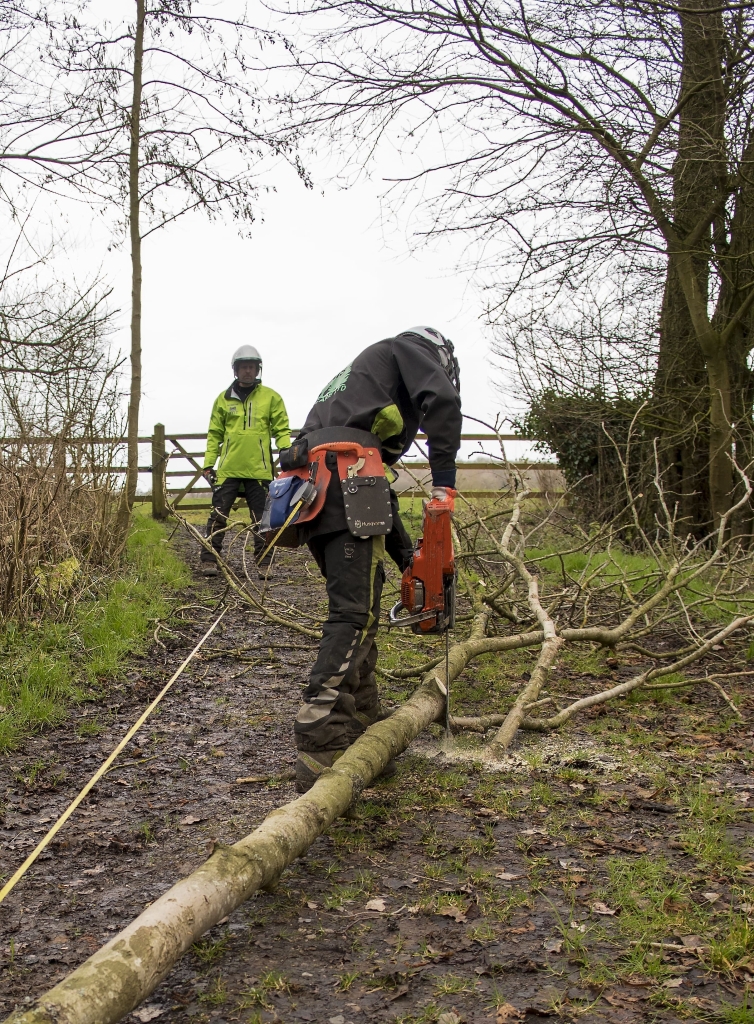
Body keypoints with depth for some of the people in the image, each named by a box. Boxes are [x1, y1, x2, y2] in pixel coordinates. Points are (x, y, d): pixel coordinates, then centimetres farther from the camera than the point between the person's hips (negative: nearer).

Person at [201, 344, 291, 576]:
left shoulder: (271, 397, 6)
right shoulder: (223, 399, 11)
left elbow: (281, 429, 6)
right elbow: (214, 434, 12)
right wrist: (208, 464, 6)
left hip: (259, 469, -1)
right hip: (228, 468, 1)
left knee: (262, 518, 4)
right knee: (218, 515, 0)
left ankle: (264, 562, 11)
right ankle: (209, 559, 6)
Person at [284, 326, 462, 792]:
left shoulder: (360, 378, 40)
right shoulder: (411, 347, 19)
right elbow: (442, 400, -7)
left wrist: (407, 556, 31)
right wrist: (444, 481, -7)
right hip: (345, 472, -9)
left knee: (358, 612, 15)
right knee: (355, 616, -15)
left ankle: (363, 739, 19)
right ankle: (320, 755, -23)